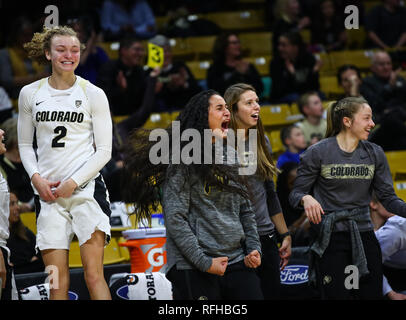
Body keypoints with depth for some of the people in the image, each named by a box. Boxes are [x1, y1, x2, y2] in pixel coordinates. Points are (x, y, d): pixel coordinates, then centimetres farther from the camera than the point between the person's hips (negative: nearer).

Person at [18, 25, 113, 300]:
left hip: (86, 186, -2)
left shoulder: (93, 94, 2)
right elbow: (25, 145, 16)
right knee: (58, 282, -1)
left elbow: (104, 151, 2)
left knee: (94, 276, -11)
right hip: (48, 192, 2)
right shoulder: (30, 94, 9)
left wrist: (73, 182, -8)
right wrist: (36, 178, -2)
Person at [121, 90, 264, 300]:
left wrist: (253, 248, 7)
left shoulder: (230, 157, 15)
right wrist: (204, 263, -15)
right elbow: (175, 219, -12)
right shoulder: (182, 160, -6)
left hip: (237, 262, 6)